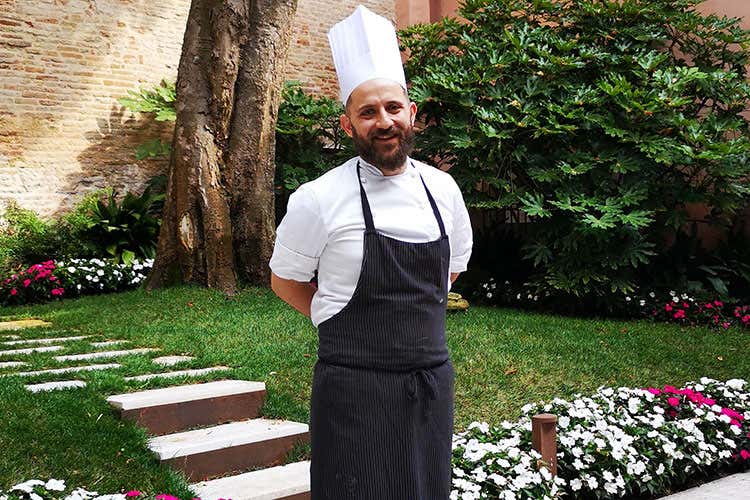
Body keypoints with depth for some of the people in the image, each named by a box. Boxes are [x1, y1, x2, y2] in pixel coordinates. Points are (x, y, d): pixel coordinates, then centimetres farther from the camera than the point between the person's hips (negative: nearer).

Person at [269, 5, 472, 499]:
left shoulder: (442, 189, 3)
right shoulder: (319, 199, -10)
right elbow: (285, 281, 4)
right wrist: (344, 324, 1)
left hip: (432, 383, 4)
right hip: (355, 390, -4)